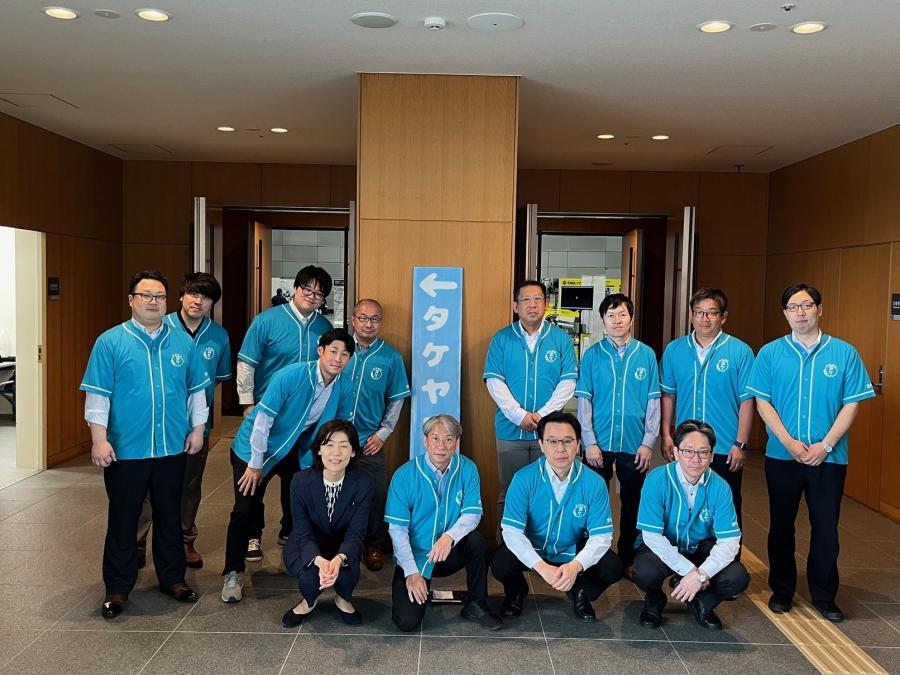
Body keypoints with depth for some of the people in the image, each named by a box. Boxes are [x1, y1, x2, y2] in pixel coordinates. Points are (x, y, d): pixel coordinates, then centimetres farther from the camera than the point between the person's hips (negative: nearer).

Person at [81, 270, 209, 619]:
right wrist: (99, 439, -11)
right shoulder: (110, 342, -4)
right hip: (125, 449, -3)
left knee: (170, 515, 15)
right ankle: (118, 587, 22)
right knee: (123, 518, 8)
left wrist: (197, 427, 8)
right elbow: (97, 395, -6)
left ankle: (172, 577, 29)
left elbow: (197, 390, 12)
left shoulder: (183, 342, 5)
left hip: (173, 447, 3)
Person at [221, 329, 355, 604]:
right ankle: (233, 573, 8)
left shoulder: (343, 388, -11)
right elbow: (263, 418, -24)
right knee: (245, 509, -6)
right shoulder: (290, 376, -28)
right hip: (257, 447, -5)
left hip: (296, 450, 5)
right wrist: (255, 464, -19)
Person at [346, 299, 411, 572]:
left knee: (375, 496, 4)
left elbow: (396, 399, 4)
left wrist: (382, 433, -3)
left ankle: (374, 546, 22)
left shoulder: (391, 357, -2)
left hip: (370, 443, -1)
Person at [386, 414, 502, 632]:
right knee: (407, 621, -19)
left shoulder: (467, 469, -6)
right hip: (415, 557, -2)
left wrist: (449, 536, -32)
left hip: (450, 554, 2)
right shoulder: (404, 475, -13)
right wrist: (412, 572, -19)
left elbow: (472, 514, -11)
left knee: (477, 541, -29)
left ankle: (476, 605, -6)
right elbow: (397, 529, -11)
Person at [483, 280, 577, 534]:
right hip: (510, 429, 0)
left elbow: (568, 381, -1)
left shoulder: (560, 338, 3)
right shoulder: (501, 339, 3)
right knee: (507, 495, 7)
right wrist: (520, 415, -13)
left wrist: (543, 414, -11)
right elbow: (494, 381, -3)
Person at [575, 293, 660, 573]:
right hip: (599, 444, 0)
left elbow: (653, 402, 1)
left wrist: (648, 442, -3)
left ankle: (627, 558, 28)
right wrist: (590, 442, -7)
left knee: (632, 503, 11)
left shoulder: (646, 354, 0)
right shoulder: (592, 355, -1)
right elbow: (584, 400, -2)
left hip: (634, 444, 1)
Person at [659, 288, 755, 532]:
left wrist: (740, 444, -9)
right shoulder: (674, 350, 3)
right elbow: (668, 395, 7)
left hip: (725, 450, -3)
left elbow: (747, 401, -6)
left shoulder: (740, 351, -6)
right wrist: (666, 436, 3)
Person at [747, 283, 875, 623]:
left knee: (826, 529, 7)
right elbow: (763, 403, -2)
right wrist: (790, 443, -12)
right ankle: (781, 590, 26)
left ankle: (824, 596, 23)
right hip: (782, 455, 1)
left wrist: (825, 445, -11)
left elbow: (852, 404, -3)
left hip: (829, 457, 0)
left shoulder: (844, 353, -1)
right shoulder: (770, 353, 0)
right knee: (781, 526, 11)